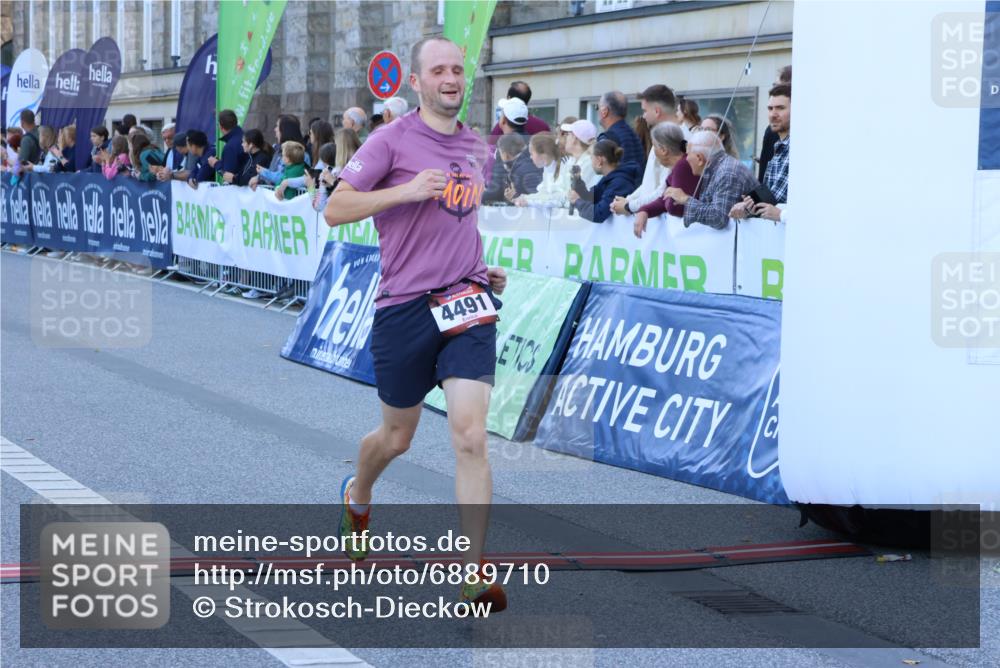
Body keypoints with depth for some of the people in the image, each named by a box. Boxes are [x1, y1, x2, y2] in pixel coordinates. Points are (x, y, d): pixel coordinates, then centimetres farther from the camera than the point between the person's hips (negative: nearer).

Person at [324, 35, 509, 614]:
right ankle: (357, 496, 49)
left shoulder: (478, 150, 12)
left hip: (468, 304, 3)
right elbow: (335, 209, -10)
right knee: (397, 436, 14)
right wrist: (405, 191, -21)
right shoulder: (393, 140, -5)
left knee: (471, 436, -12)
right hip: (404, 306, -3)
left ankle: (473, 573, -9)